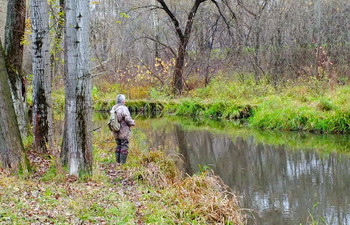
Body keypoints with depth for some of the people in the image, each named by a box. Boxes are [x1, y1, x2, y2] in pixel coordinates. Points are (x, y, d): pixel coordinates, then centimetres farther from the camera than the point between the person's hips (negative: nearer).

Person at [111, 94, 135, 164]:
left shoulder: (113, 108, 6)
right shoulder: (124, 108, -17)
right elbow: (128, 119, -19)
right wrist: (133, 123, 1)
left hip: (116, 132, 7)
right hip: (124, 131, -7)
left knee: (118, 146, 16)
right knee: (124, 147, -1)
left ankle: (118, 162, 18)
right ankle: (123, 163, 0)